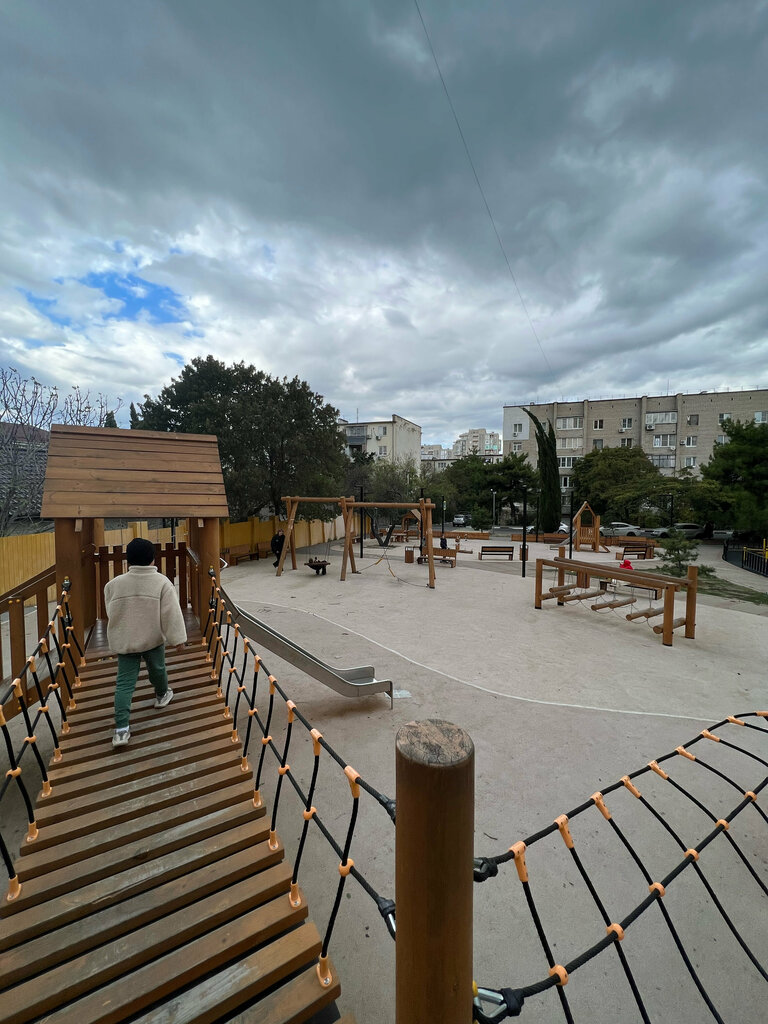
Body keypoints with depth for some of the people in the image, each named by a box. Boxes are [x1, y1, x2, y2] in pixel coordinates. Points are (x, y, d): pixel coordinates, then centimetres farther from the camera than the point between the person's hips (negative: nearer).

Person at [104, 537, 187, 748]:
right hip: (153, 638, -2)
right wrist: (178, 639, -9)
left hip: (124, 641, 2)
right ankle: (162, 695, 45)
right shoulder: (162, 582, -14)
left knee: (124, 682, 4)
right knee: (157, 668, 22)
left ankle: (121, 728, 0)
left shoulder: (114, 584, -4)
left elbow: (111, 613, 9)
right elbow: (172, 614, -15)